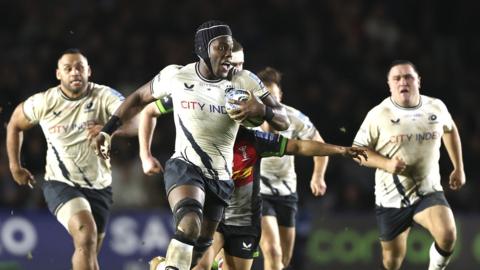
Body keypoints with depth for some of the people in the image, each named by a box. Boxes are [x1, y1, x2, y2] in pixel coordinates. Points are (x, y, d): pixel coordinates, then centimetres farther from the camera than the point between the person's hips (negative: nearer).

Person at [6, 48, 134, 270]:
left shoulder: (104, 97, -13)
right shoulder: (44, 102, -9)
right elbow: (15, 124, 12)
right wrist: (15, 166, 13)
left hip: (99, 186, 2)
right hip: (61, 183, -2)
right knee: (86, 234, -28)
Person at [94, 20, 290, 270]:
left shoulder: (244, 82, -7)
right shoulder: (176, 76, -9)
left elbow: (284, 122, -8)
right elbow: (139, 98, 10)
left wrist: (262, 111, -30)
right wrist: (107, 130, 8)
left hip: (220, 178, 4)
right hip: (185, 166, -4)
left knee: (199, 247, 14)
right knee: (190, 226, -31)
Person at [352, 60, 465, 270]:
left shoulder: (436, 108, 0)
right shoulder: (378, 115, -9)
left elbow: (450, 130, 21)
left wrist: (459, 168, 20)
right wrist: (387, 164, -20)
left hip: (429, 192, 1)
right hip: (391, 197, -1)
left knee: (447, 235, -27)